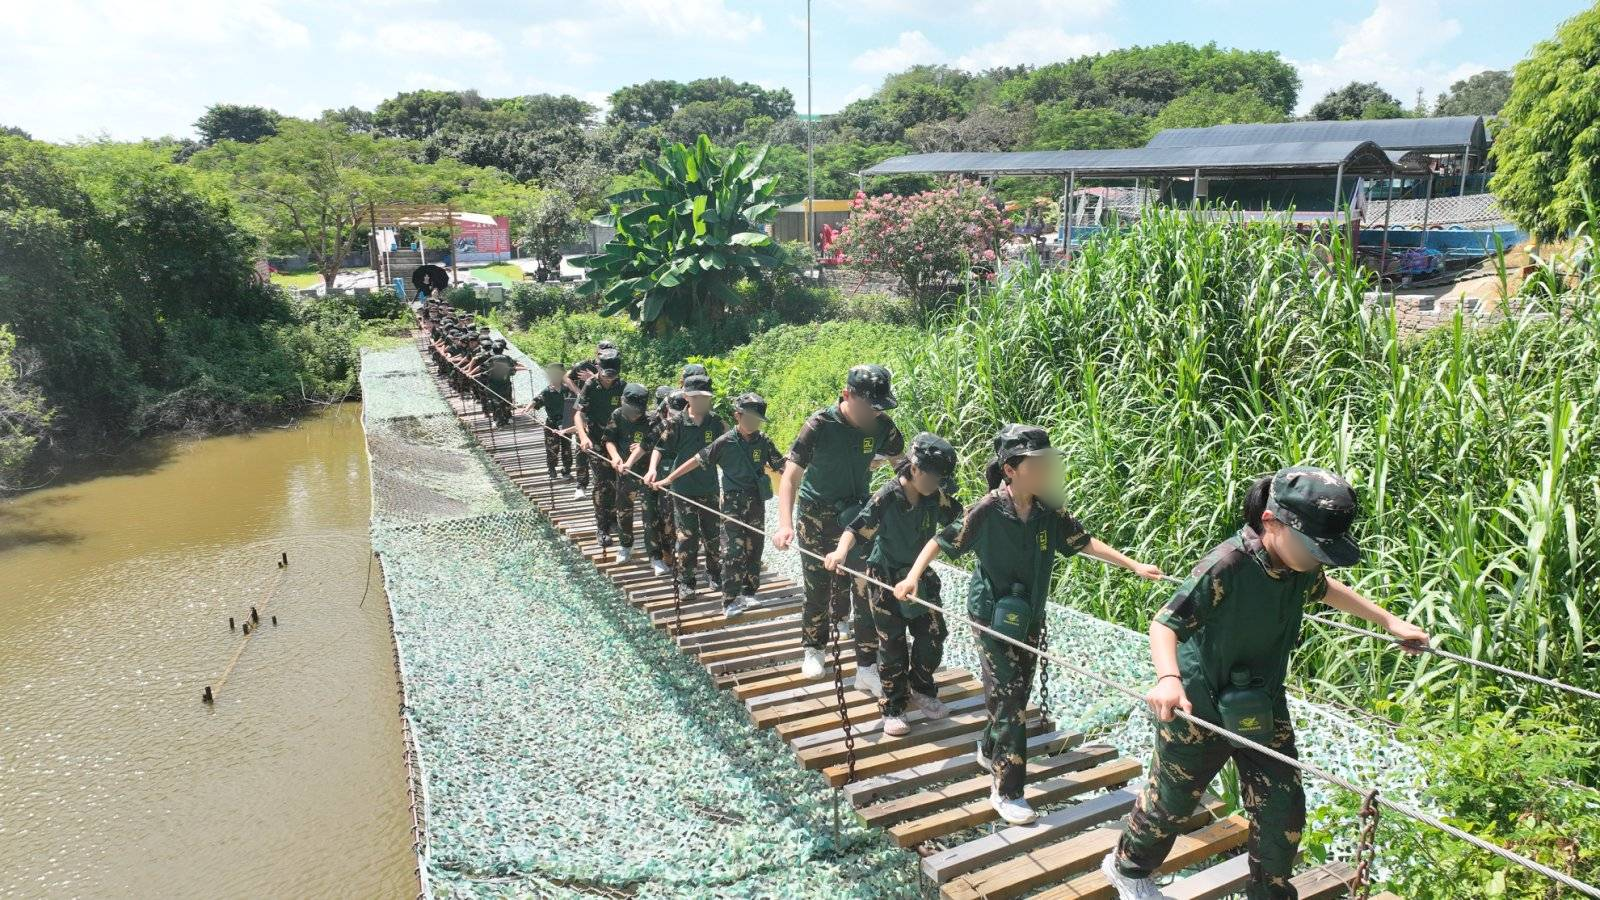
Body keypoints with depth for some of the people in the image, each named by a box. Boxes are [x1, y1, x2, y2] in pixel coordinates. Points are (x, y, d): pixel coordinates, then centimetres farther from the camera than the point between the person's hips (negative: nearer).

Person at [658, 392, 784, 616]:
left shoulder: (764, 441, -1)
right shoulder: (725, 442, -9)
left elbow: (782, 466, 3)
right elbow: (697, 460, -3)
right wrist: (669, 478, 0)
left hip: (756, 502, 3)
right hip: (733, 503, -3)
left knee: (754, 549, 10)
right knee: (733, 551, -6)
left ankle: (748, 593, 24)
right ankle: (729, 601, 1)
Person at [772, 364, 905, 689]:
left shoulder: (883, 426, -12)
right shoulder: (820, 425, -23)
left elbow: (901, 460, 9)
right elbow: (791, 476, -24)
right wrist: (785, 525, -36)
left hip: (858, 512, 3)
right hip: (817, 514, -3)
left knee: (866, 588, -2)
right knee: (817, 586, 6)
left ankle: (867, 669, 7)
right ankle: (812, 650, 31)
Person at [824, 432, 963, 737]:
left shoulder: (935, 497, -7)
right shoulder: (887, 497, -21)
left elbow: (961, 521, 1)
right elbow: (858, 527, -25)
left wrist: (949, 495, -15)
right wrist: (841, 551, -43)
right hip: (886, 578, -5)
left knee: (933, 635, 6)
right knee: (893, 644, 1)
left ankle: (921, 691, 29)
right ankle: (893, 708, 15)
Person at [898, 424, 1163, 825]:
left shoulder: (1049, 511, -7)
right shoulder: (987, 511, -20)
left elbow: (1085, 542, 3)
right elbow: (941, 541, -11)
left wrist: (1134, 566, -1)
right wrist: (912, 576, -20)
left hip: (1030, 619, 6)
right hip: (994, 616, -6)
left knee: (1017, 693, 17)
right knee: (1009, 697, -7)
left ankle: (990, 751, 44)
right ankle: (1006, 791, 4)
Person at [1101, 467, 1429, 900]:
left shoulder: (1301, 565, -10)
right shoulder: (1225, 566, -32)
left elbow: (1325, 588, 15)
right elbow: (1164, 623, -30)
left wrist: (1389, 621, 18)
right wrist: (1168, 677, -47)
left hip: (1261, 707, 6)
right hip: (1198, 707, -6)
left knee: (1282, 812, 8)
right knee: (1171, 799, 15)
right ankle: (1128, 865, 43)